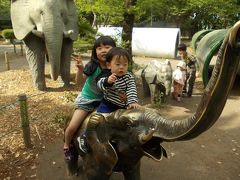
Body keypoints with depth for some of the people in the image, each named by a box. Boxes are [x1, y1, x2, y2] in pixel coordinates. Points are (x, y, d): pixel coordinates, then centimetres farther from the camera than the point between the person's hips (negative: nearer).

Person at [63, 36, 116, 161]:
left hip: (103, 100, 3)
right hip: (86, 99, -3)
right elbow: (79, 81, -22)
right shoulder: (93, 66, -20)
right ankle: (66, 146, 24)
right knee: (72, 127, -9)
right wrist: (80, 69, -40)